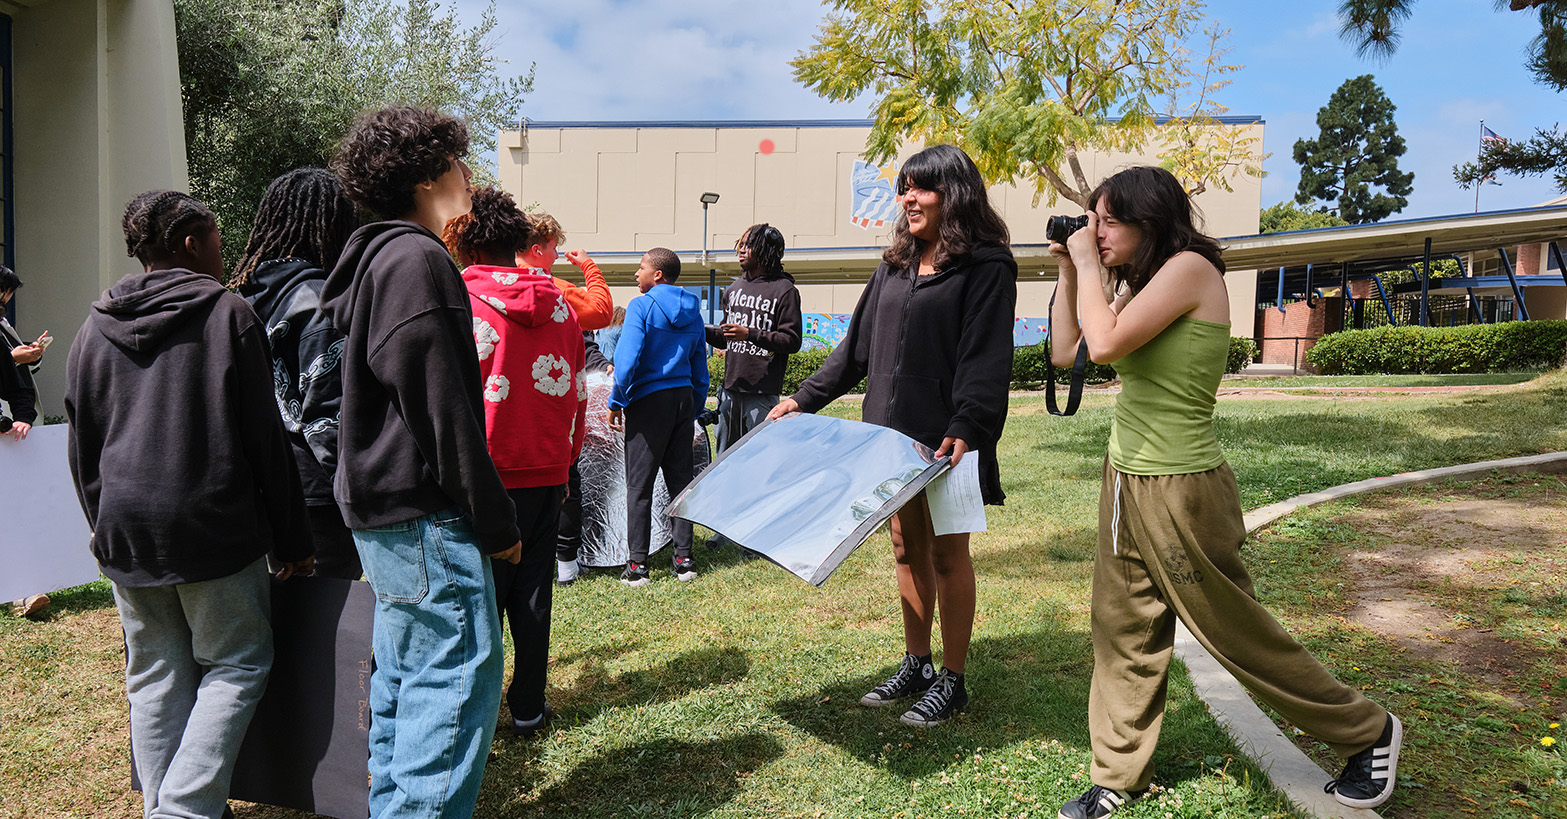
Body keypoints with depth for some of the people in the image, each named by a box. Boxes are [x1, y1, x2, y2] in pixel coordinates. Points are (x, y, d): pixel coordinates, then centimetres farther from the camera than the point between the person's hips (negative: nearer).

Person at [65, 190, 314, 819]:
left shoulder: (94, 330, 11)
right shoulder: (228, 315, -5)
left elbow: (82, 448, 15)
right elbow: (265, 439, -6)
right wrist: (291, 539, -3)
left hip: (126, 531, 5)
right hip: (216, 527, -5)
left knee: (154, 676, 13)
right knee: (234, 666, 4)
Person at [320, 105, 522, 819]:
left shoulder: (376, 260, 18)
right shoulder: (417, 260, -14)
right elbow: (440, 407, -20)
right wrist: (496, 521, -15)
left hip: (381, 507, 11)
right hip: (425, 512, -11)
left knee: (405, 669, 18)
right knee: (462, 667, -6)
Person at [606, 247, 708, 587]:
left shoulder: (641, 306, -8)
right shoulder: (693, 312, 11)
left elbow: (628, 359, -16)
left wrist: (616, 402, -7)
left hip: (649, 400, -6)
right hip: (683, 399, 6)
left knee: (639, 484, 1)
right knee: (680, 479, 11)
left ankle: (637, 565, 2)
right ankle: (684, 558, 14)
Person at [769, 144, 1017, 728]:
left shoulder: (985, 265, -8)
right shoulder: (896, 265, 14)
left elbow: (987, 358, -17)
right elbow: (858, 345, 16)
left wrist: (966, 428, -28)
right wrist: (805, 398, 11)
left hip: (946, 437, -7)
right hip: (894, 432, 7)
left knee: (947, 552, 3)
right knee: (908, 547, 14)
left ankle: (952, 680, 18)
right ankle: (915, 665, 29)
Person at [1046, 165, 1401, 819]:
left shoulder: (1190, 268, -15)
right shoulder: (1138, 285, 10)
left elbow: (1104, 345, -24)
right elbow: (1065, 351, 12)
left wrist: (1089, 266, -11)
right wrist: (1069, 271, 8)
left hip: (1178, 490, -8)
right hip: (1125, 478, 8)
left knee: (1235, 633, 8)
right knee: (1123, 633, 12)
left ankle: (1367, 732, 30)